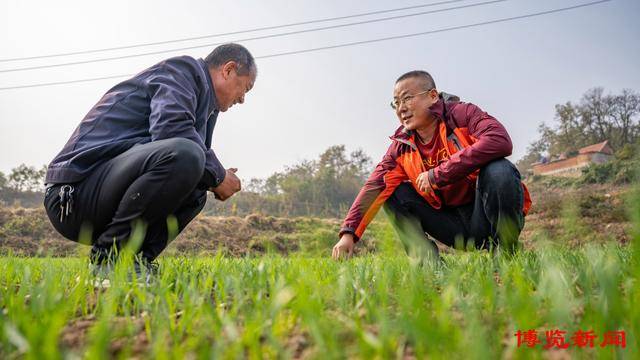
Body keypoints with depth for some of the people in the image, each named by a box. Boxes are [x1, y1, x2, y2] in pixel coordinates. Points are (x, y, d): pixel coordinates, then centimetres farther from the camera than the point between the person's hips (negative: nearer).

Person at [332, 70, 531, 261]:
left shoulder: (462, 113, -11)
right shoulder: (401, 145, 2)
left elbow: (500, 141, -32)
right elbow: (373, 188, -5)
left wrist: (437, 174, -28)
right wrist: (348, 233, -17)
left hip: (488, 212, -4)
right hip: (454, 223, 4)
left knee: (498, 171, -33)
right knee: (392, 191, -6)